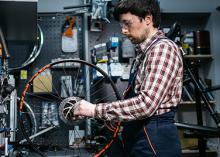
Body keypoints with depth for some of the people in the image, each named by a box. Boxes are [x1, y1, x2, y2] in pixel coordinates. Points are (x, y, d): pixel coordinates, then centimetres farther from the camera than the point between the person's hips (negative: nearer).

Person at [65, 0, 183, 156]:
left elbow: (146, 104, -26)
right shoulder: (144, 51, 16)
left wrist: (95, 110, -21)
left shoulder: (163, 48, -15)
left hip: (154, 143, -9)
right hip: (139, 138, 9)